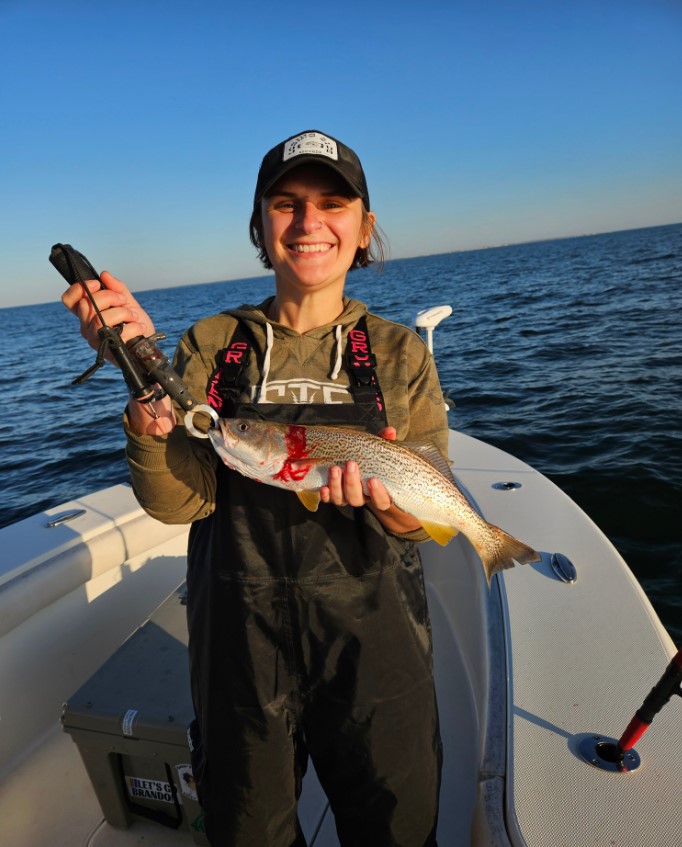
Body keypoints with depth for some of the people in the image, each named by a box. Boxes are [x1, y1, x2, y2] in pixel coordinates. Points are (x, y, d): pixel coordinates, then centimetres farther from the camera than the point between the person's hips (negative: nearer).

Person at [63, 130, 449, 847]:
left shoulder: (399, 354, -2)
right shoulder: (213, 346, -3)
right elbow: (177, 501, -14)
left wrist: (388, 501, -25)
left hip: (372, 640, 0)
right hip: (241, 641, 1)